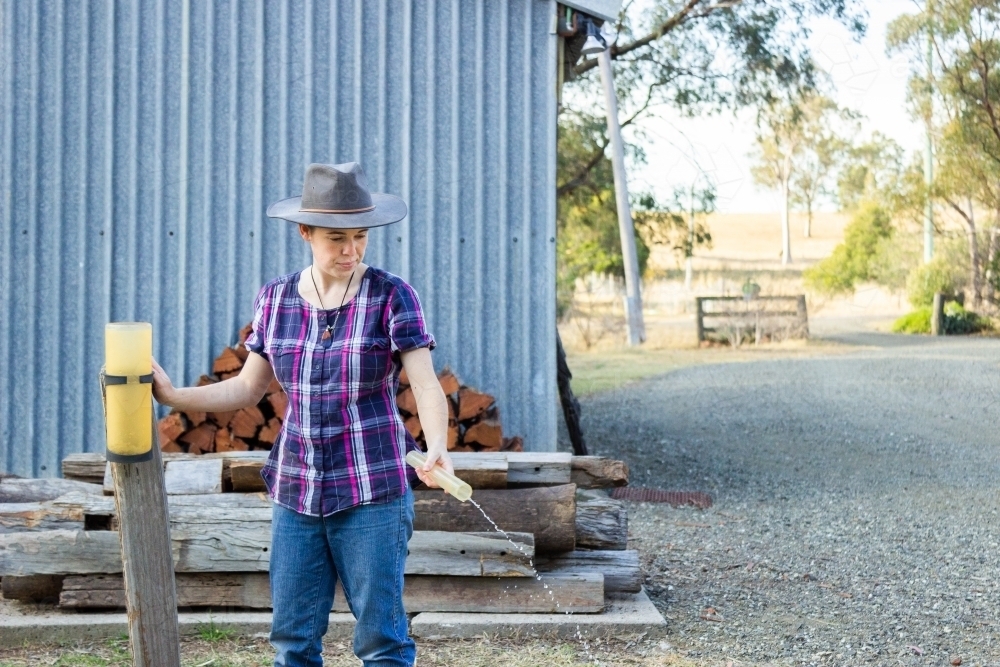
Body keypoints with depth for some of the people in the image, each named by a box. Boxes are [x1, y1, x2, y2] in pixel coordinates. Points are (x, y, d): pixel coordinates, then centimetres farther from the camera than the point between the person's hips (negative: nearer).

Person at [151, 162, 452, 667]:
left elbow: (426, 385, -15)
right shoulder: (276, 298, 5)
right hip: (296, 488, 4)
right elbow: (247, 388, 12)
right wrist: (173, 397, 1)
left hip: (373, 489, -4)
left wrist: (436, 447, -33)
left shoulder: (391, 296, -7)